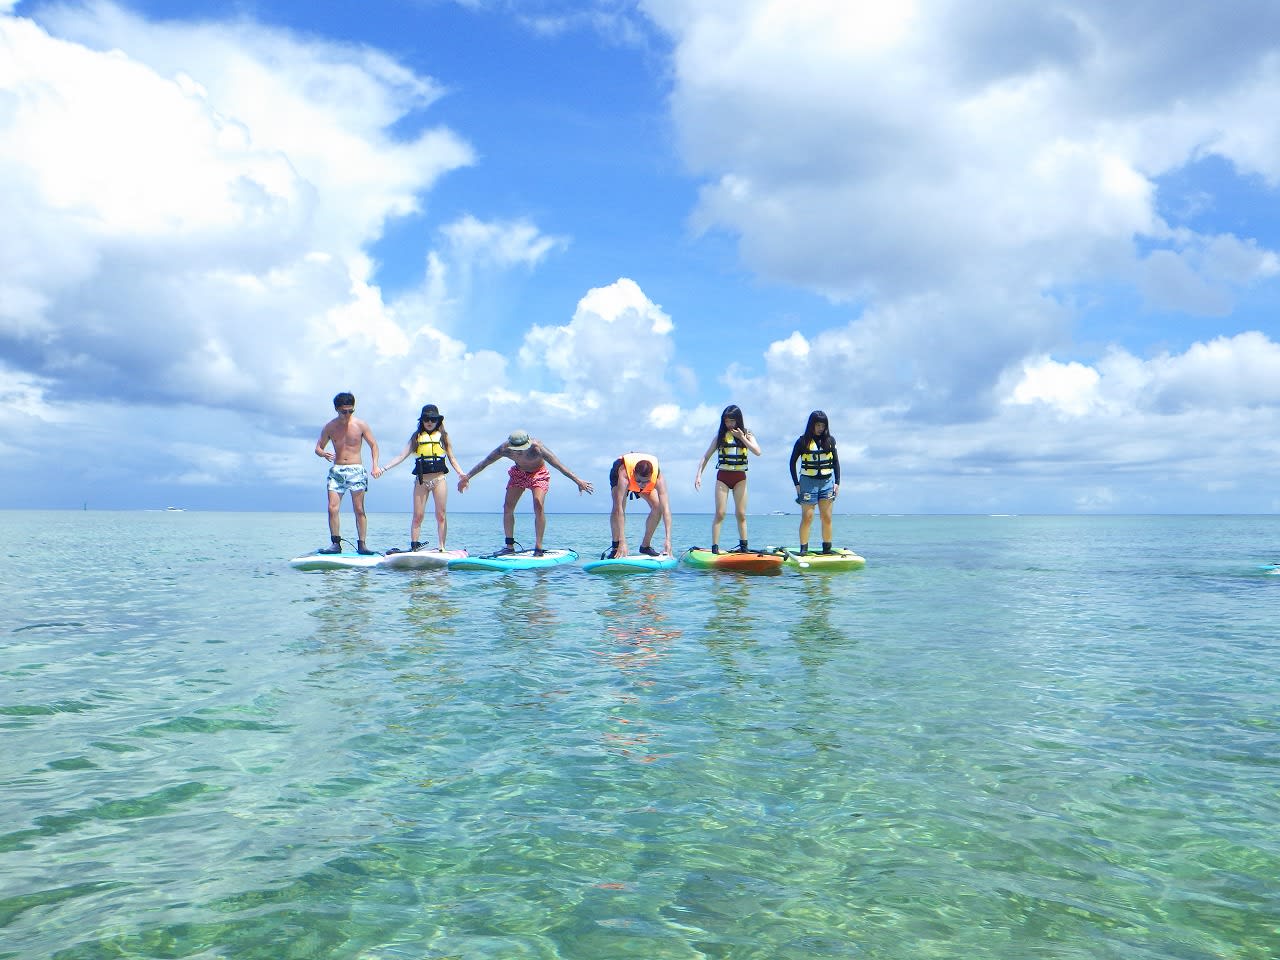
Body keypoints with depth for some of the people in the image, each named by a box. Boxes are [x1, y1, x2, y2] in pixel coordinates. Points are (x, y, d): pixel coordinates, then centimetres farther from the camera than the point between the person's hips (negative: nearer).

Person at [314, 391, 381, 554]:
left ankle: (361, 545, -1)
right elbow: (318, 447, 11)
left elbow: (373, 445, 6)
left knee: (359, 510, -3)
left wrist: (375, 466, -7)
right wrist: (324, 454, -14)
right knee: (332, 508, -8)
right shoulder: (330, 427, 5)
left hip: (356, 470, -2)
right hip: (336, 470, 2)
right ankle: (336, 544, -3)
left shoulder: (360, 425, 0)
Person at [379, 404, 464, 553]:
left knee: (441, 515, -2)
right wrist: (384, 468, -1)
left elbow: (452, 459, 11)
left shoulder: (443, 435, 10)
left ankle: (441, 548, 3)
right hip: (421, 481, 1)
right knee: (418, 515, -1)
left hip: (439, 479, -1)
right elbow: (402, 456, 8)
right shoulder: (416, 436, 11)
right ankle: (414, 547, 4)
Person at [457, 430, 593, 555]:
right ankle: (509, 546, 6)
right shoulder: (504, 449, -28)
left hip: (538, 474, -4)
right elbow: (484, 463, -12)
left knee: (538, 504, -23)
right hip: (519, 473, 4)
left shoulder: (537, 448, -37)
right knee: (508, 507, -5)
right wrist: (467, 477, -4)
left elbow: (559, 465, -37)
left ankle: (538, 548, -18)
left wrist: (578, 481, -40)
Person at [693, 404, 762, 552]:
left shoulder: (746, 434, 4)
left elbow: (757, 452, -13)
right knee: (720, 514, -7)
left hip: (740, 477, 0)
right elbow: (706, 457, 7)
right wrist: (699, 475, -3)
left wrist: (742, 437, -15)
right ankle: (715, 548, -8)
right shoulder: (721, 435, 4)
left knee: (741, 514, 1)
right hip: (723, 476, 0)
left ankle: (744, 547, 8)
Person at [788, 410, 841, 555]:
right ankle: (803, 549, 0)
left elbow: (836, 462, 11)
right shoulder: (803, 442, -1)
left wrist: (837, 483, 3)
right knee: (807, 517, -5)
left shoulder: (830, 440, 6)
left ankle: (827, 548, 8)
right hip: (808, 482, -2)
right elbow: (792, 463, 4)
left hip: (827, 482, 2)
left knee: (827, 518, 1)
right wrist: (797, 484, -2)